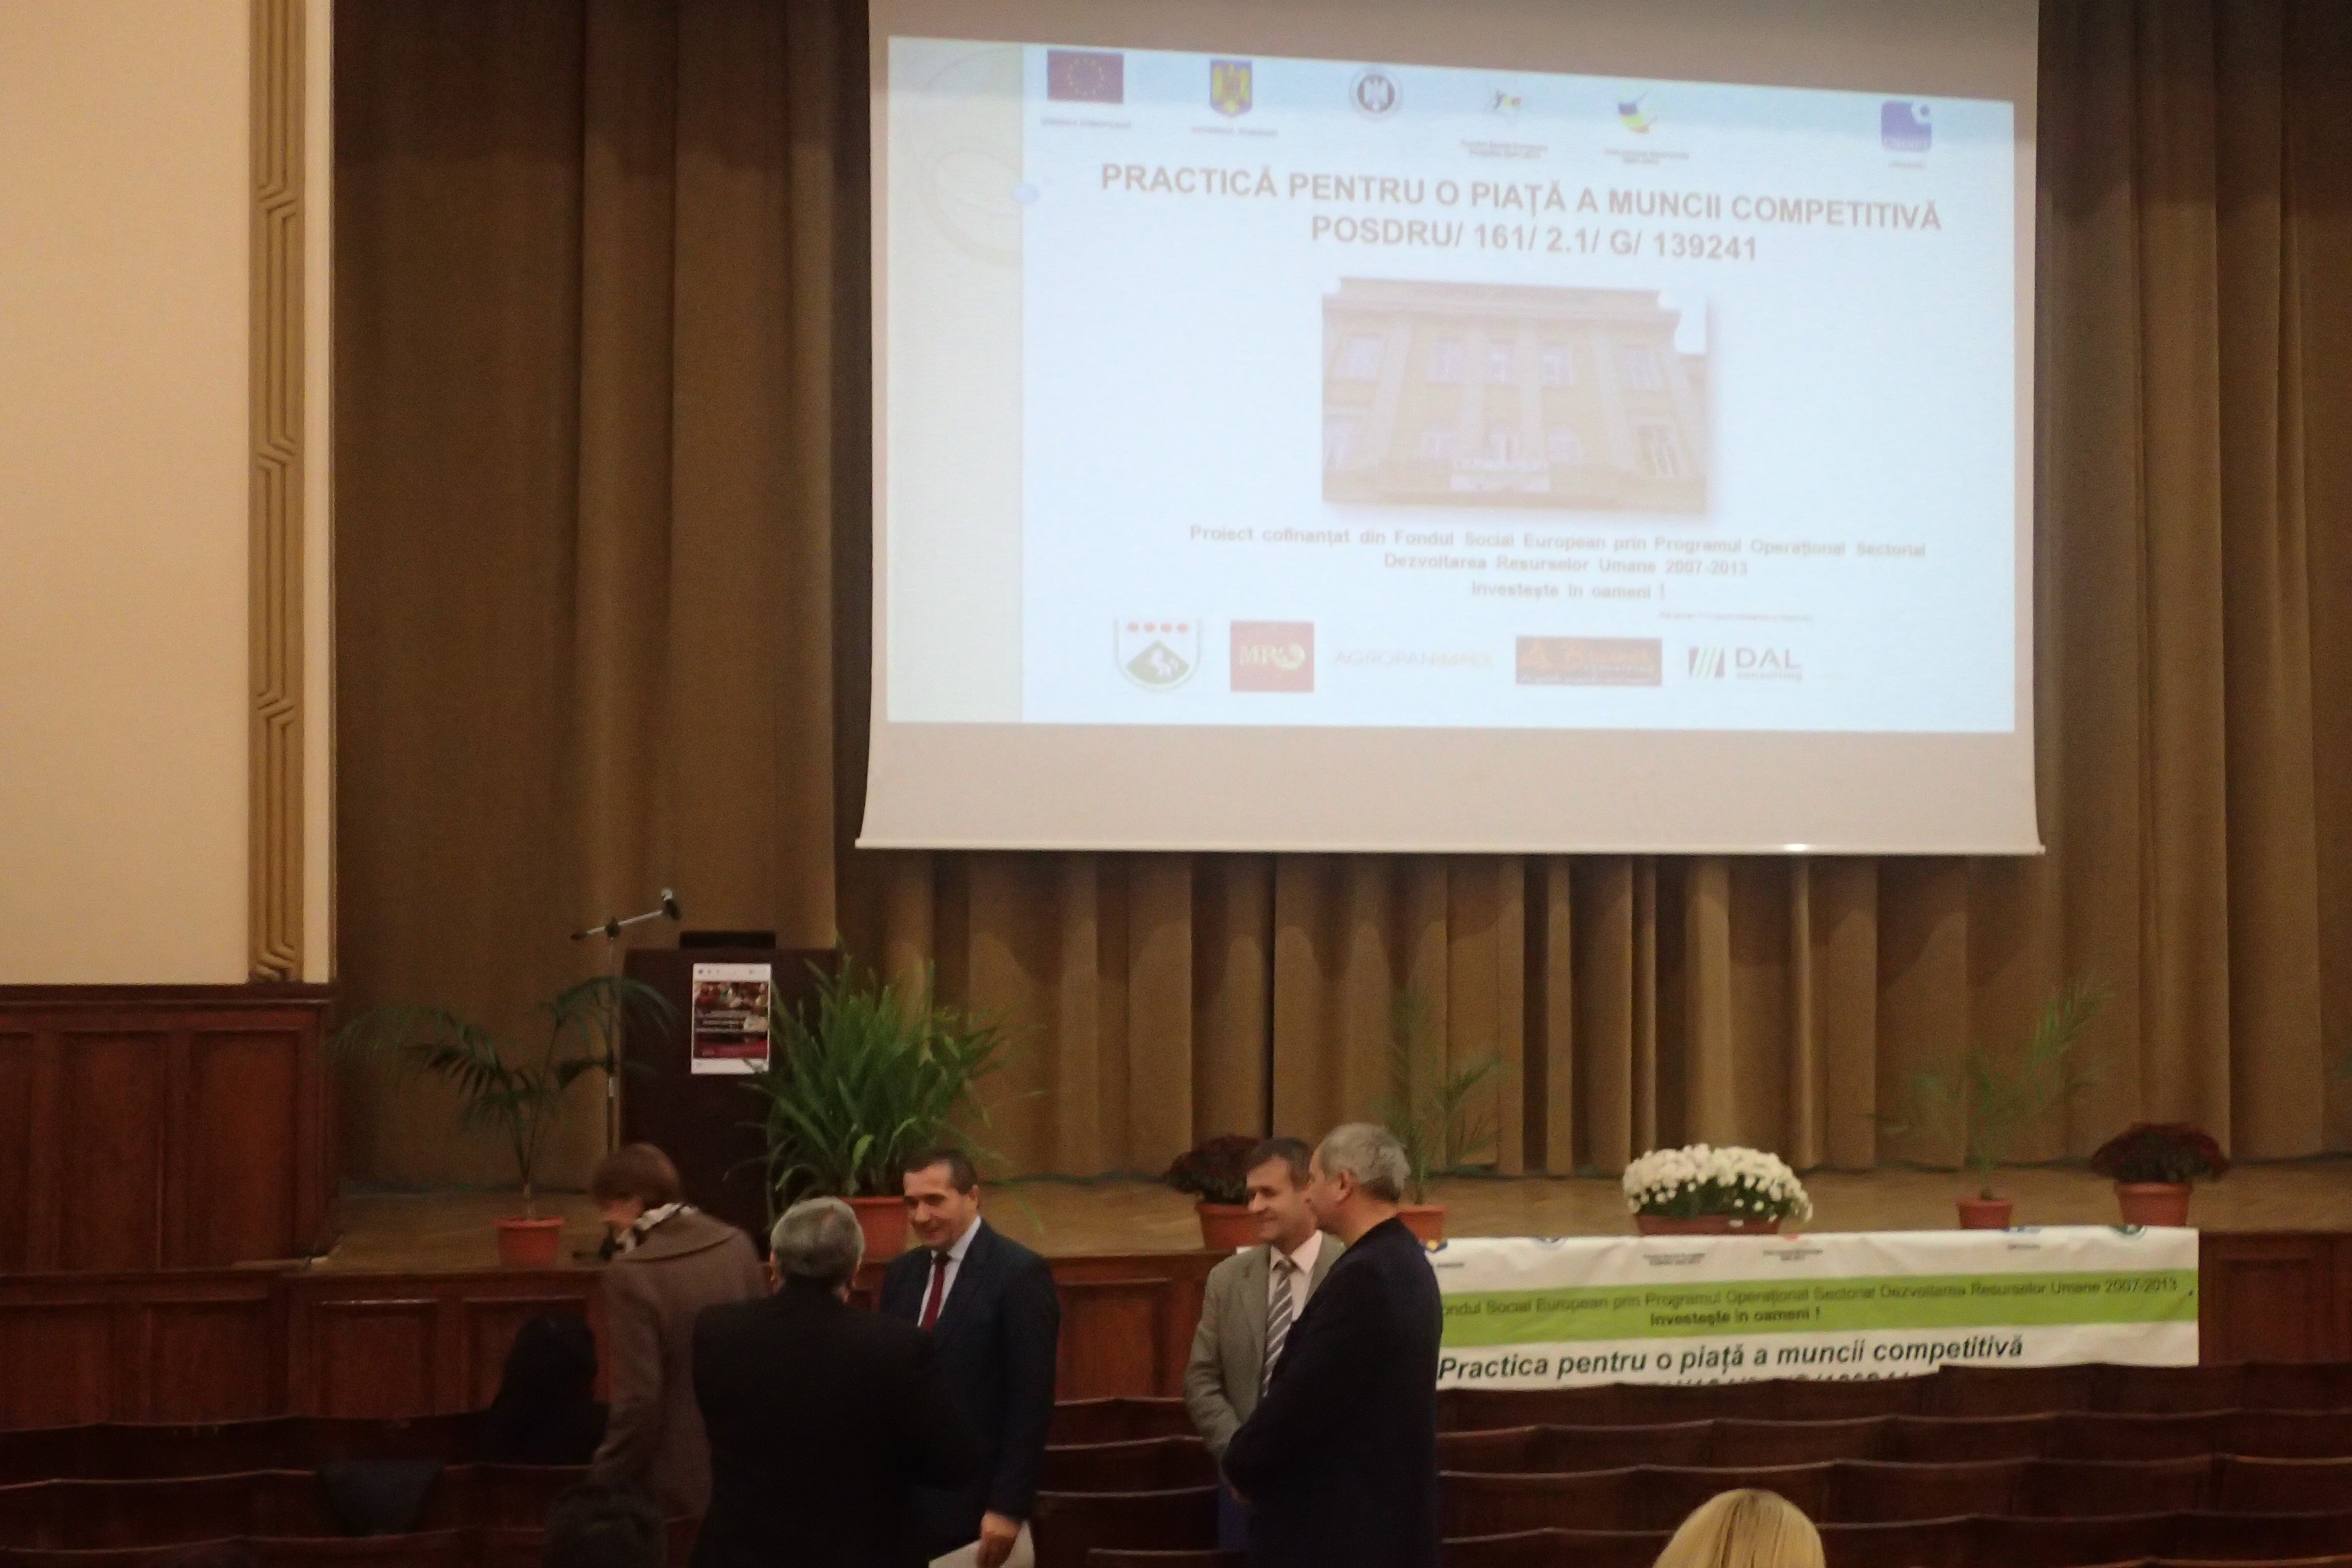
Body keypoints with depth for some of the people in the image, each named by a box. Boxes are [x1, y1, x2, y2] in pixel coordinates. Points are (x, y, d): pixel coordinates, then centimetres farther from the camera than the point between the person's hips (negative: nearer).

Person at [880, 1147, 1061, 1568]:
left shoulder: (1019, 1273, -9)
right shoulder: (900, 1274, 12)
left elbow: (1031, 1401, -13)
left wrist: (1009, 1507, -16)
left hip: (981, 1506, -6)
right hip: (906, 1502, 6)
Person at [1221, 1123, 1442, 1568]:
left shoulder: (1364, 1275, -21)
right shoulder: (1404, 1262, 11)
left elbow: (1303, 1394, -21)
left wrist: (1241, 1464, -4)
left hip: (1337, 1524, -10)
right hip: (1390, 1512, 10)